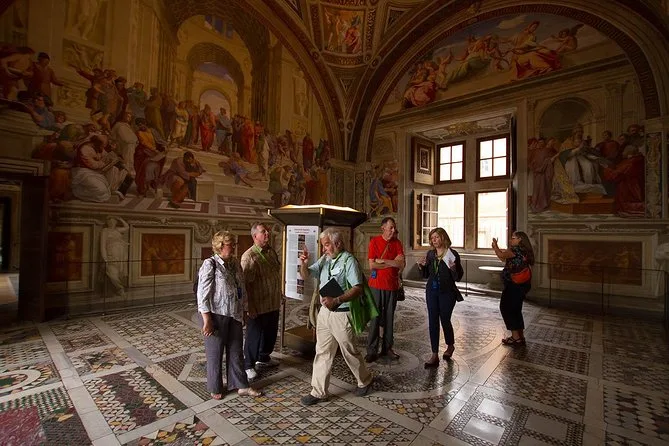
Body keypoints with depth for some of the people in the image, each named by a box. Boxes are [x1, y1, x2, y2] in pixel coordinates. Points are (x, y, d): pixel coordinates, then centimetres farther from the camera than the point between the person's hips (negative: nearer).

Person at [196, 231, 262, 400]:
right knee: (215, 353, 12)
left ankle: (241, 385, 30)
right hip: (216, 316, -6)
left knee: (236, 352, 15)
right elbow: (202, 293, -16)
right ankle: (215, 388, 33)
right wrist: (206, 319, -17)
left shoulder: (235, 264, 5)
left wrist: (243, 311, 12)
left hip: (234, 316, 6)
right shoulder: (210, 265, -14)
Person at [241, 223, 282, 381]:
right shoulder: (249, 256, -19)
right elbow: (245, 283, -20)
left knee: (271, 333, 21)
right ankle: (248, 365, 30)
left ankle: (263, 358, 44)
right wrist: (250, 307, -20)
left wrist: (279, 296, 16)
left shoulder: (272, 252, 5)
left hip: (274, 303, 8)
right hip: (258, 305, -7)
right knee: (254, 336, 9)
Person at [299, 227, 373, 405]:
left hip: (341, 313, -6)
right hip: (325, 311, 6)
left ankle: (365, 381, 38)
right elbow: (306, 275, 10)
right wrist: (303, 263, -11)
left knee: (350, 352, 13)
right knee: (322, 352, 12)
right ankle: (318, 392, 26)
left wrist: (337, 300, -32)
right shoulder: (324, 259, 6)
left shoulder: (349, 261, -15)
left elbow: (357, 289, -21)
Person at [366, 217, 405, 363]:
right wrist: (392, 263, -8)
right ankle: (372, 351, 12)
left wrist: (382, 260, -12)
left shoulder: (397, 243, 6)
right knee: (375, 317, 1)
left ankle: (387, 348, 26)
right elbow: (372, 265, -12)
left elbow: (401, 264, -6)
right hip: (377, 285, -3)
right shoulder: (374, 241, -4)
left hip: (392, 285, 3)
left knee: (389, 317, 12)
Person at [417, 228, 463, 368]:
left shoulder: (452, 254, -9)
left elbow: (458, 277, -10)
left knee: (445, 320, 9)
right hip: (431, 292, 4)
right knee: (432, 322, 3)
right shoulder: (430, 254, 5)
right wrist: (421, 266, -6)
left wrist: (453, 268, -28)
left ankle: (450, 346, 39)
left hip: (447, 292, -4)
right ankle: (434, 355, 12)